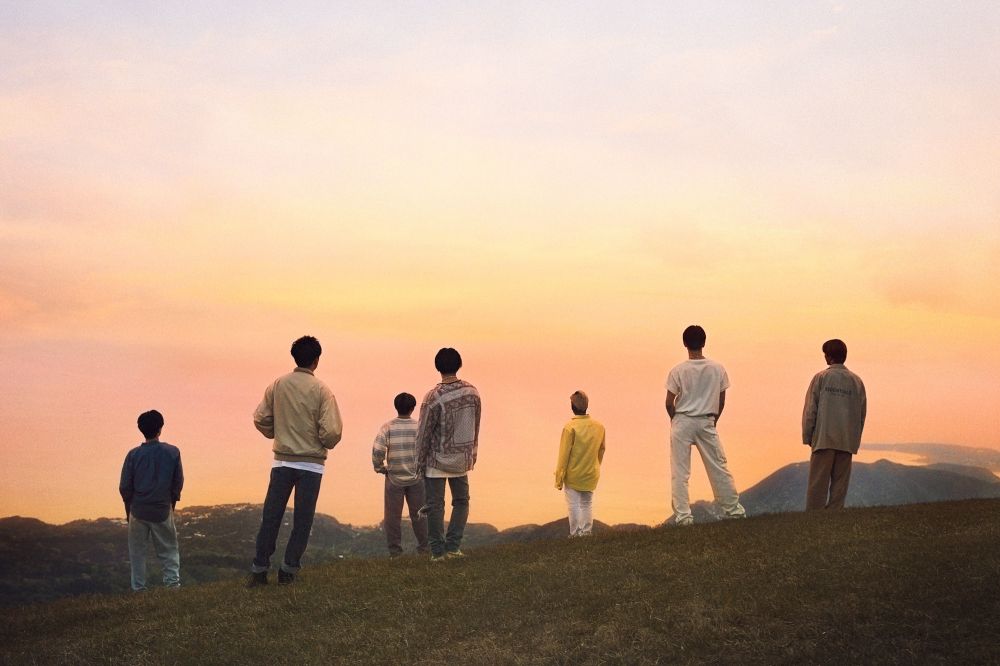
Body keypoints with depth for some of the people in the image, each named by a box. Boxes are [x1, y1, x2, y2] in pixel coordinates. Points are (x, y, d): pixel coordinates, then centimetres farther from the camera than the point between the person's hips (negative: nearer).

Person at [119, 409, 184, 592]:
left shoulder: (134, 454, -9)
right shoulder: (172, 452, -8)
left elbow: (124, 487, -4)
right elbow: (178, 483, -1)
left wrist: (129, 508, 12)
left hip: (138, 510, 0)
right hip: (163, 511, 0)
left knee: (137, 553, 12)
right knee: (169, 550, 9)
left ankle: (138, 588, 12)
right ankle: (172, 581, -5)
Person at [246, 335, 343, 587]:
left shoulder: (278, 385, 0)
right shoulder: (321, 391, -9)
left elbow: (260, 419, 1)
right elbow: (332, 431, -15)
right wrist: (326, 444, 7)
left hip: (282, 461, 2)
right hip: (311, 464, -2)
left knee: (271, 517, 7)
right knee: (302, 521, 7)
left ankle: (259, 570, 6)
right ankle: (288, 570, 6)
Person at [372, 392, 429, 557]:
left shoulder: (387, 427, -8)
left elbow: (377, 451, -15)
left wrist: (380, 468, 2)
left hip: (394, 477, -1)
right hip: (416, 477, 1)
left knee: (393, 515, 8)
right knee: (419, 514, 12)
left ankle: (394, 549, 10)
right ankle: (424, 546, 16)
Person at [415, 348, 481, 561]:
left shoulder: (434, 397, -18)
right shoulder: (472, 392, -4)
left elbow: (424, 432, -12)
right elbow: (476, 427, 6)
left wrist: (420, 461, 0)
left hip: (437, 460, -4)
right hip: (462, 460, 4)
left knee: (435, 505, 4)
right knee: (461, 501, 16)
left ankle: (438, 551, 4)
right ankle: (453, 546, 9)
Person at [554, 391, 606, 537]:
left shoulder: (570, 427, -18)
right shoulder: (599, 427, -3)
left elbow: (564, 454, -15)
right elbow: (601, 450, 9)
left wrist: (559, 479, -8)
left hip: (573, 475, -4)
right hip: (591, 475, 4)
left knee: (574, 505, 3)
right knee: (587, 504, 15)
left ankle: (575, 534, 5)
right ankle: (586, 532, 16)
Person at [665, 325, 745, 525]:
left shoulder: (678, 371, -8)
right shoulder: (717, 369, 1)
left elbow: (669, 402, -5)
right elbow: (721, 400, 7)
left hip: (682, 422, -2)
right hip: (707, 423, 2)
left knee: (680, 472, 0)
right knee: (719, 467, 10)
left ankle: (683, 515, -5)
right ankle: (733, 509, 14)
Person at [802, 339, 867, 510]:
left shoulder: (821, 378, -3)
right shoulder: (856, 381, 7)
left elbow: (810, 410, -4)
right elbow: (862, 413, 9)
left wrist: (807, 437, 3)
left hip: (823, 438, -3)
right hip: (847, 441, 3)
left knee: (818, 484, -1)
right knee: (839, 485, 7)